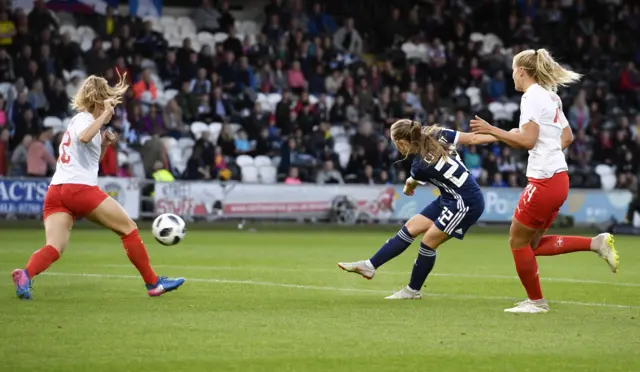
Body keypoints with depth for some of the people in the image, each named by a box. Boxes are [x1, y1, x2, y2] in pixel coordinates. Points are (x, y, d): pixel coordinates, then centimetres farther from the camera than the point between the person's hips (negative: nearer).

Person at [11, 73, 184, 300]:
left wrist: (104, 144, 19)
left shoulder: (79, 120, 26)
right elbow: (84, 137, -27)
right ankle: (153, 283, 8)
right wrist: (105, 115, -19)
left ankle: (25, 275, -39)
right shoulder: (84, 119, -1)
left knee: (53, 248, -10)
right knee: (129, 229, 5)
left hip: (55, 191, 8)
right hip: (80, 188, -8)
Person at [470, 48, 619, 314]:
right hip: (559, 177, 9)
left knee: (518, 240, 5)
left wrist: (493, 131, -16)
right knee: (534, 244, 14)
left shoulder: (532, 96, -12)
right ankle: (596, 243, 6)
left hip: (544, 180, -9)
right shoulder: (551, 96, 16)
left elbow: (528, 140, -20)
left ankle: (536, 301, 13)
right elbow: (567, 136, 24)